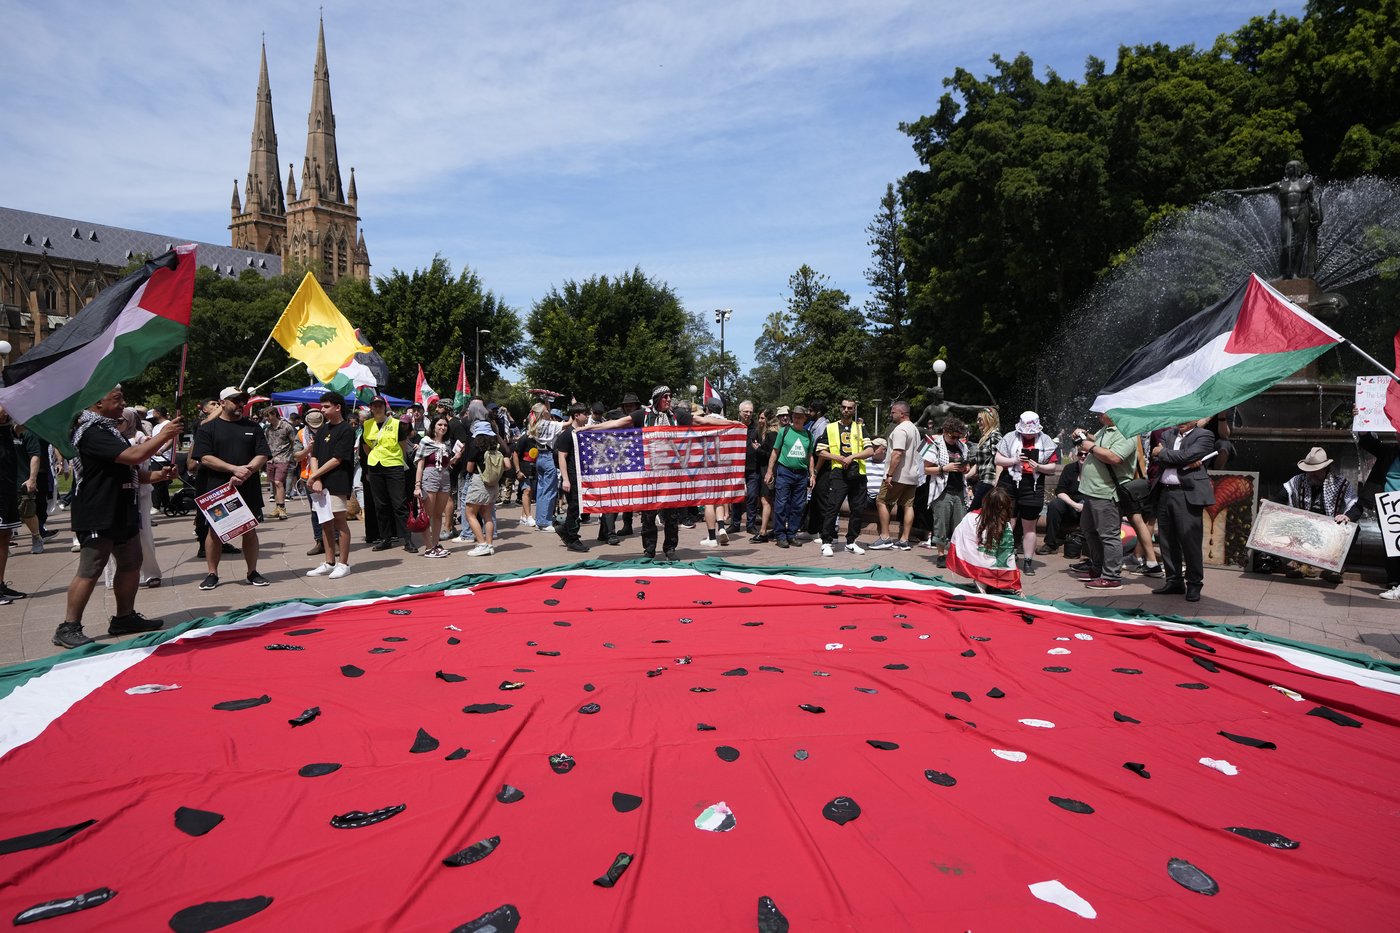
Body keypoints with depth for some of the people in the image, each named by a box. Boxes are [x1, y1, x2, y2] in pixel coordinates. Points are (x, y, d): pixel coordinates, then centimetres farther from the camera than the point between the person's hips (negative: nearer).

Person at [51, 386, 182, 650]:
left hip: (121, 512, 10)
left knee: (131, 565, 13)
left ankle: (125, 617, 23)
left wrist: (159, 475, 8)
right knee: (89, 572, -6)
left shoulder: (108, 430, 17)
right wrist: (163, 435, -16)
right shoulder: (92, 432, -17)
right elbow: (133, 456, -27)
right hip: (97, 516, -10)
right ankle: (68, 628, 2)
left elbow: (126, 472, 22)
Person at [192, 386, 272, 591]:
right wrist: (235, 469, -17)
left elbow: (262, 455, 3)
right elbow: (205, 458, -7)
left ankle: (252, 572, 14)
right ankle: (212, 574, 13)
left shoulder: (253, 428, 11)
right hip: (217, 489, -2)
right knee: (215, 531, 3)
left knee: (250, 530, 5)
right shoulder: (207, 428, 3)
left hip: (248, 489, 2)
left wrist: (246, 472, -14)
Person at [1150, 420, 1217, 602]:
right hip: (1164, 493, 6)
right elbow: (1157, 459, 2)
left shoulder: (1204, 436, 1)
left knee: (1189, 541, -4)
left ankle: (1194, 584, 6)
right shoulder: (1168, 435, 17)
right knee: (1168, 541, 9)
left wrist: (1162, 452, -2)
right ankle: (1174, 581, 19)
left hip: (1187, 495, -6)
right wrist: (1185, 462, -10)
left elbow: (1186, 456, -15)